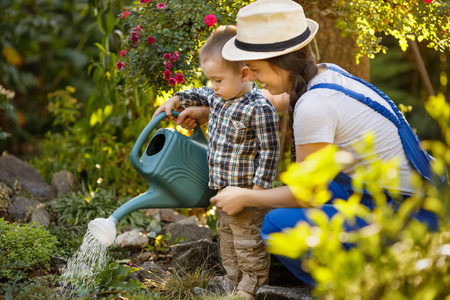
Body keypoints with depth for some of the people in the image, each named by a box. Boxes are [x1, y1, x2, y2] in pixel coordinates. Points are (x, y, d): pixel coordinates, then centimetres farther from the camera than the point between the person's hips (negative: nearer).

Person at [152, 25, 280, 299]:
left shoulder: (260, 109, -23)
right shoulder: (219, 97, 2)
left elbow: (269, 153, -21)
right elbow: (199, 95, 27)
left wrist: (258, 190, -22)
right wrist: (175, 100, 13)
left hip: (246, 193, -9)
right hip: (223, 190, 9)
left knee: (249, 246, 3)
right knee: (227, 244, 20)